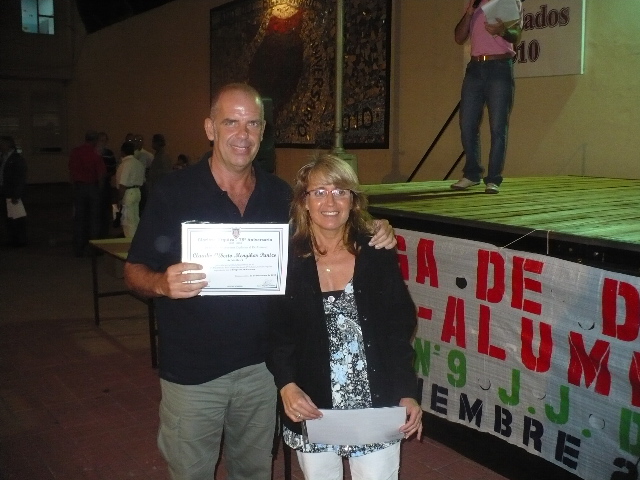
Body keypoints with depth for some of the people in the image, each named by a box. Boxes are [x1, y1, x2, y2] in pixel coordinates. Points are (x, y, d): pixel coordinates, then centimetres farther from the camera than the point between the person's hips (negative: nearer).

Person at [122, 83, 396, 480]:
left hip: (260, 366, 3)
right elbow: (134, 271, -7)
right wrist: (162, 283, -29)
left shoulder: (280, 194, 1)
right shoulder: (174, 192, -10)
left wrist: (371, 238, -7)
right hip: (192, 370, -3)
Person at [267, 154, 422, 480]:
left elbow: (399, 331, 1)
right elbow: (277, 335, -1)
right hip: (312, 413, 0)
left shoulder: (378, 256, -3)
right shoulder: (288, 261, -5)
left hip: (376, 411, 0)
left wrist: (407, 393, -7)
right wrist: (286, 385, -16)